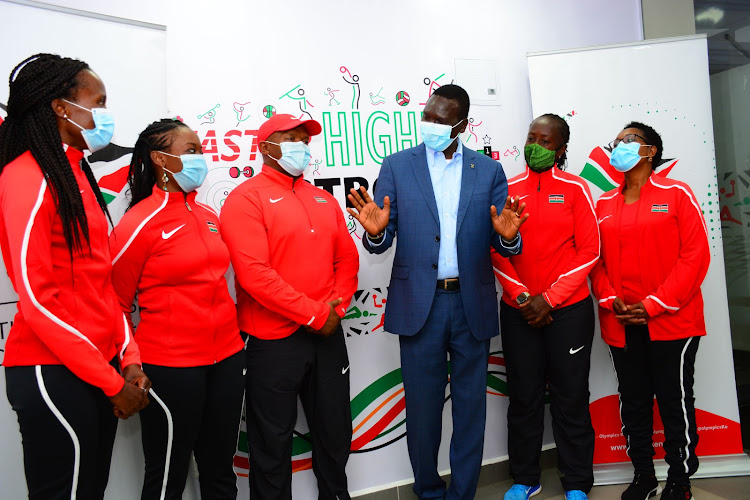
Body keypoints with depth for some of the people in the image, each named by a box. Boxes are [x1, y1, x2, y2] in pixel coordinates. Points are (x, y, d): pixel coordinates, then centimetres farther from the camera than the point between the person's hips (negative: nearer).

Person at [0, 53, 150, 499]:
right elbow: (37, 299, -17)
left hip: (101, 367, 8)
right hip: (52, 373, -7)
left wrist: (128, 358, 5)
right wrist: (112, 381, -13)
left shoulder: (77, 173, 13)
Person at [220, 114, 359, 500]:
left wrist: (335, 307, -4)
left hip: (328, 335, 6)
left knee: (335, 430, 19)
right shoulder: (246, 199, -8)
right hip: (273, 341, -6)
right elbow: (254, 273, -18)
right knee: (273, 443, 10)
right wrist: (314, 314, -16)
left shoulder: (323, 199, 13)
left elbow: (347, 258, 13)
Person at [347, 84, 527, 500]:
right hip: (419, 304, -1)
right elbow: (381, 243, 0)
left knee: (471, 407, 12)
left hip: (472, 304, 1)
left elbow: (501, 246, 4)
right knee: (422, 408, 11)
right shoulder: (397, 166, 2)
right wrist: (375, 231, -23)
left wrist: (508, 236, -19)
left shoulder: (489, 170, 5)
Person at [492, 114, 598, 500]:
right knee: (524, 396, 10)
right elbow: (497, 251, 3)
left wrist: (549, 298, -10)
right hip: (518, 311, 2)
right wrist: (520, 297, -8)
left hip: (568, 310, -2)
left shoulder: (575, 188, 0)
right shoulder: (508, 189, 5)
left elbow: (589, 251, -4)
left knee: (570, 397, 7)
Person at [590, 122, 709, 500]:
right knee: (633, 402, 12)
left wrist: (654, 304, -15)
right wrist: (611, 301, -7)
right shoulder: (604, 205, 11)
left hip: (671, 322, -4)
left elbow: (695, 255, -8)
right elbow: (595, 259, 9)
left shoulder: (676, 194, -1)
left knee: (675, 401, 5)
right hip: (620, 325, 4)